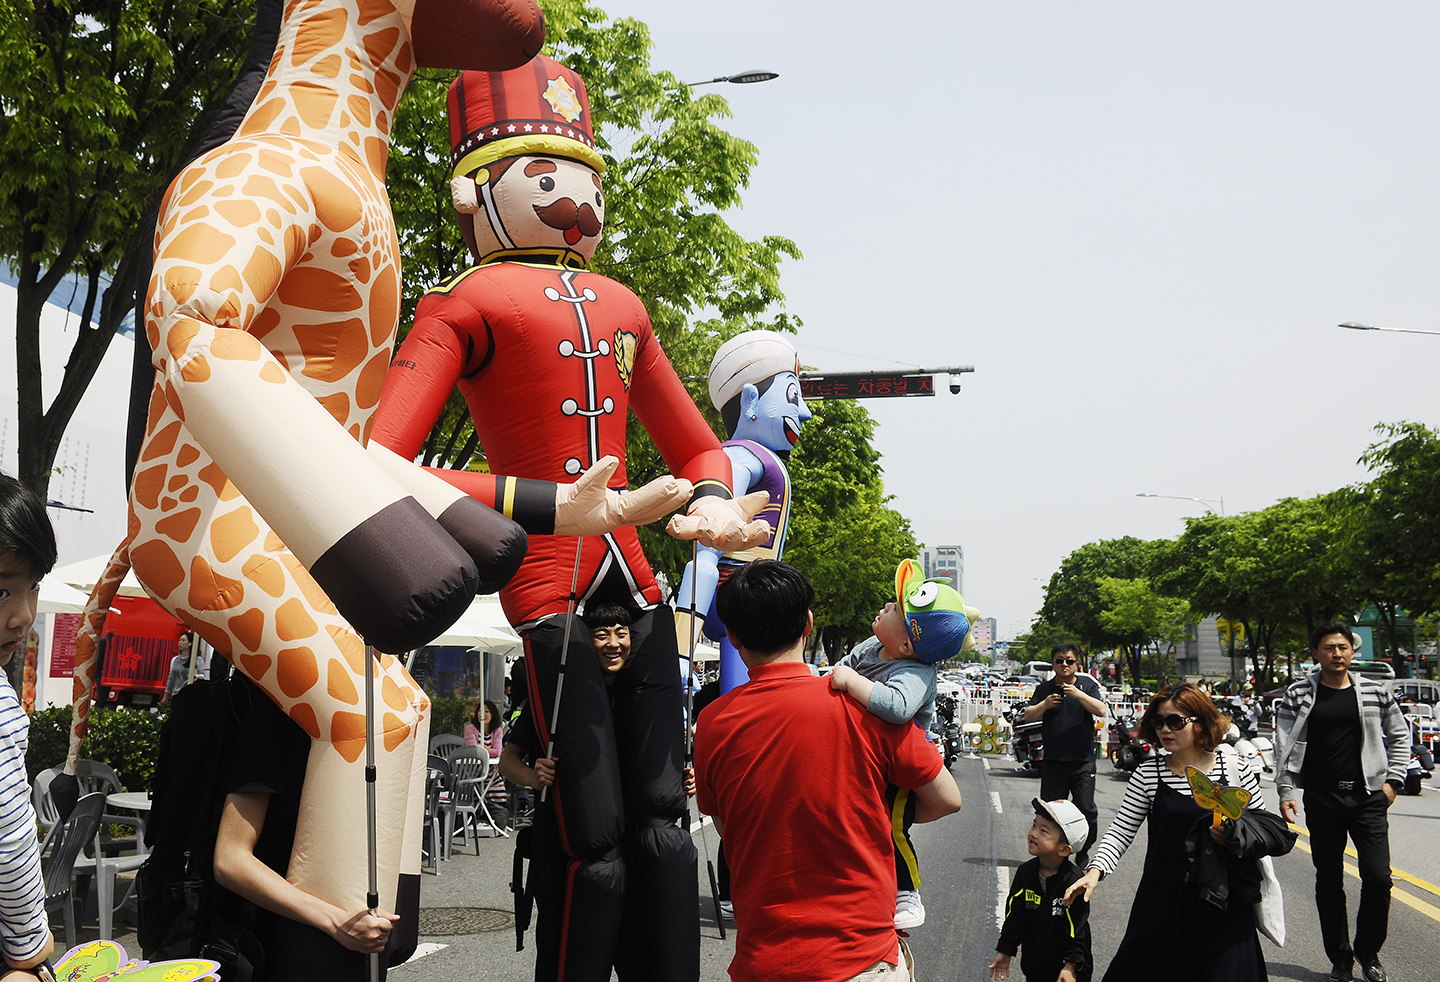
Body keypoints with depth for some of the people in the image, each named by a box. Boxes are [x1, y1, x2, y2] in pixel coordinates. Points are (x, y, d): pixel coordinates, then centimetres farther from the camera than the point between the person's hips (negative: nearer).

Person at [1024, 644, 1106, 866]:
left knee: (1086, 810, -3)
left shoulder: (1087, 685, 7)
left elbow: (1101, 710, -7)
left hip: (1083, 761, -1)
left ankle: (1083, 854, 11)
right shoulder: (1044, 688, 8)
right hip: (1053, 762, 1)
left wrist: (1078, 694, -19)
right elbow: (1028, 716, 4)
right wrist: (1045, 704, -14)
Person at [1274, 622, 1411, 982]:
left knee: (1378, 878, -8)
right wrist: (1285, 793, -5)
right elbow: (1285, 747, 2)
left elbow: (1399, 737, 14)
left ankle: (1368, 952, 13)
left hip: (1368, 797, 0)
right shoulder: (1298, 696, 2)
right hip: (1322, 800, 0)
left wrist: (1393, 780, 5)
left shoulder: (1375, 692, 5)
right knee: (1328, 882, 6)